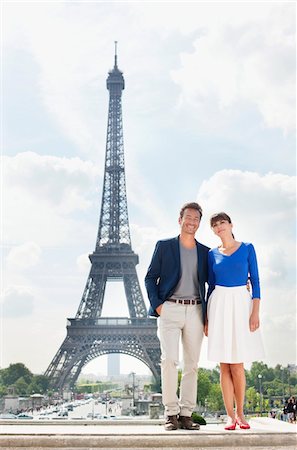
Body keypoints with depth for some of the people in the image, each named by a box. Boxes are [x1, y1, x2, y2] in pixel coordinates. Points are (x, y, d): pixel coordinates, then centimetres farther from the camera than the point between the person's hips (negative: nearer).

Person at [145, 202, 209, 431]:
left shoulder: (205, 252, 12)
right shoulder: (164, 246, 6)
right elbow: (150, 278, 6)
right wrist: (156, 305, -4)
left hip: (195, 311, 3)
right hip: (170, 310, -3)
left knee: (192, 365, 3)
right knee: (169, 360, -14)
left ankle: (186, 415, 9)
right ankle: (171, 414, -6)